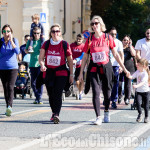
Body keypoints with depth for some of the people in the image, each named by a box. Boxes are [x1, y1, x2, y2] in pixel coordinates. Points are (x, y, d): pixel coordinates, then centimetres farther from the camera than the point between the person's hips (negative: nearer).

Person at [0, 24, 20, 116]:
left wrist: (11, 41, -18)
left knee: (10, 87, -17)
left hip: (13, 67, -3)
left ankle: (9, 106, -28)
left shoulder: (14, 40, -1)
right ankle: (8, 108, 15)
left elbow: (17, 52, -15)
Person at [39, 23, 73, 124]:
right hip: (48, 72, 3)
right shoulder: (46, 44, 4)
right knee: (51, 95, 11)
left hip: (61, 73, -3)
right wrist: (42, 65, -17)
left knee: (58, 94, -16)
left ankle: (57, 115, -23)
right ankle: (54, 113, 30)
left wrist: (71, 75, 3)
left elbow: (70, 60, 5)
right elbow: (41, 58, 6)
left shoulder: (64, 44, -1)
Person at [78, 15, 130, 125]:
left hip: (106, 68, 0)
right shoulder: (90, 40, 0)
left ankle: (106, 112, 35)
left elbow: (115, 54, 4)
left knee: (107, 92, 9)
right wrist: (81, 73, 5)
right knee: (96, 92, -13)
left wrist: (124, 68, 3)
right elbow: (85, 57, 6)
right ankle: (98, 117, -11)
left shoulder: (108, 38, -1)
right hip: (94, 69, 0)